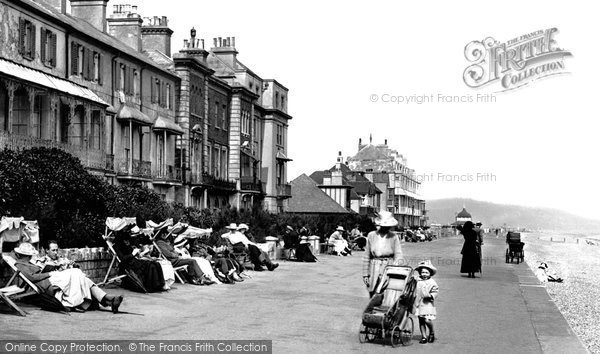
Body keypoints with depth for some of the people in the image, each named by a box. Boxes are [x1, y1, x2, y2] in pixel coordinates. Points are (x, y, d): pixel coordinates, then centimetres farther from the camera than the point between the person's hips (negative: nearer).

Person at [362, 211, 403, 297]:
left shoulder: (393, 237, 3)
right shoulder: (371, 236, 7)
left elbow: (398, 256, 0)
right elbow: (366, 256, 11)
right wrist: (365, 274, 7)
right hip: (374, 270, 2)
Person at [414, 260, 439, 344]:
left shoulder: (432, 283, 0)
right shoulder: (417, 281, 11)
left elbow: (435, 291, -3)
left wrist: (431, 296, -18)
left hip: (428, 304, -4)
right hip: (418, 304, 4)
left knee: (427, 320, -13)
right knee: (421, 321, 5)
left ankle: (432, 333, 13)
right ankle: (424, 337, 12)